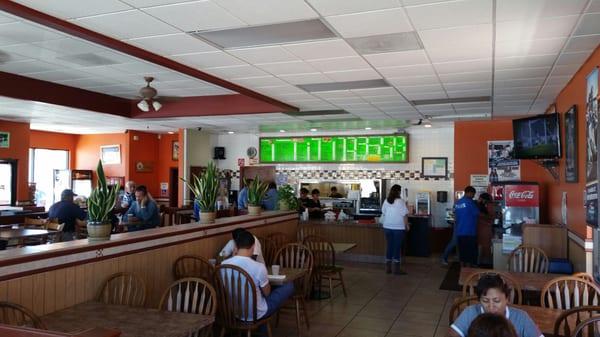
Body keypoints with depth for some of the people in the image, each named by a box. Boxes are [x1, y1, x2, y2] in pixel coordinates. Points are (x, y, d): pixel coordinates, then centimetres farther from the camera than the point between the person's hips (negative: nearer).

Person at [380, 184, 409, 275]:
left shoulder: (386, 201, 2)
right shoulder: (400, 201, -12)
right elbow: (405, 215, -11)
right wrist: (406, 225, 0)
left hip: (387, 227, 5)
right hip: (398, 228, -4)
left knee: (389, 246, 11)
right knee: (397, 247, 2)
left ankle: (388, 268, 15)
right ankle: (397, 269, 5)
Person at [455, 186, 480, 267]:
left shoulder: (457, 203, 10)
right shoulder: (469, 202, -11)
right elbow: (478, 214, -6)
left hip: (459, 232, 7)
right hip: (469, 232, -7)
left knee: (462, 252, 11)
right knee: (469, 253, 1)